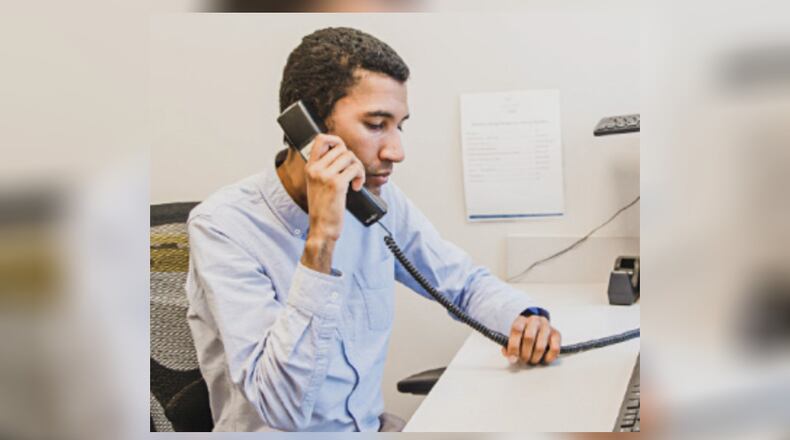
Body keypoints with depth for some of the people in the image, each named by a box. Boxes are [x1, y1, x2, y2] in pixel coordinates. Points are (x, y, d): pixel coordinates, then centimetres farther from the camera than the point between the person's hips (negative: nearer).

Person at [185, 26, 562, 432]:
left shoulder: (379, 199, -2)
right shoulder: (223, 226, -17)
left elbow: (466, 281, 13)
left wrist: (525, 318, -8)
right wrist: (320, 241, -29)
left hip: (371, 425, 4)